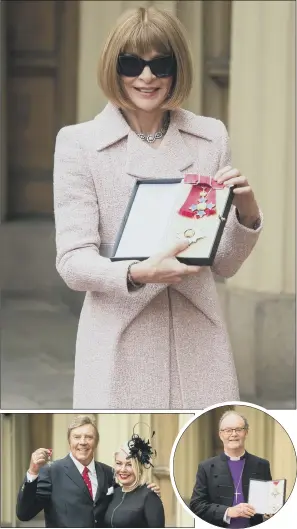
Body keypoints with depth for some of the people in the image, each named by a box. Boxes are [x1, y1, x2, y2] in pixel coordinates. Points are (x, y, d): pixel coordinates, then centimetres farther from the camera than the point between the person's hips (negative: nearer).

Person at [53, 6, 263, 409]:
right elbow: (73, 262, -7)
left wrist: (247, 213, -7)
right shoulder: (79, 143, 0)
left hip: (198, 343, 3)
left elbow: (224, 264, 13)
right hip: (120, 348, -2)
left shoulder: (211, 137, 9)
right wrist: (138, 273, -25)